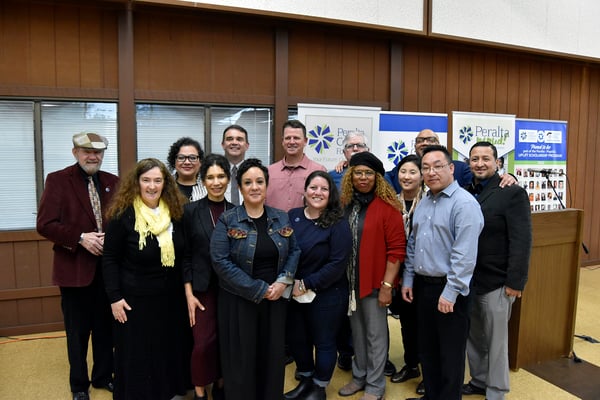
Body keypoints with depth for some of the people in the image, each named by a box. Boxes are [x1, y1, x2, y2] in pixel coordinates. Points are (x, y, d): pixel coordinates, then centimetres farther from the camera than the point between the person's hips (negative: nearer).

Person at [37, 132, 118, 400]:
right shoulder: (58, 180, -5)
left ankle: (103, 376, 36)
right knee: (78, 331, 12)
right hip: (75, 268, -3)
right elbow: (45, 224, -10)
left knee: (106, 327, 15)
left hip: (108, 266, 3)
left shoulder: (113, 182, 6)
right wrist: (80, 238, -21)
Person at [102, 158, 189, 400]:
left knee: (170, 350, 17)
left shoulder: (175, 212, -1)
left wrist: (186, 288, 8)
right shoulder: (123, 214, -13)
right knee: (137, 356, 10)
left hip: (170, 297, 4)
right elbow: (110, 259, -9)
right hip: (135, 298, -4)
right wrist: (115, 297, -12)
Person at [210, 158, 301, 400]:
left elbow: (294, 251, 8)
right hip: (239, 301, -3)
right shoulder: (227, 220, -7)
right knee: (242, 359, 7)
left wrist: (283, 281, -10)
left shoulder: (281, 218, 5)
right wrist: (258, 290, -17)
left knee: (273, 356, 13)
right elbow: (220, 261, -14)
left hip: (276, 300, 3)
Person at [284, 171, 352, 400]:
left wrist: (307, 285, -17)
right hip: (294, 294, 5)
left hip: (326, 296, -4)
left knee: (324, 342, 11)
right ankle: (306, 380, 42)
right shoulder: (292, 217, 0)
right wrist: (291, 283, -8)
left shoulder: (338, 224, -12)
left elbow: (337, 264, -17)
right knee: (296, 339, 17)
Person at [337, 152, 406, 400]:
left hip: (375, 281, -5)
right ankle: (359, 376, 35)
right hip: (350, 281, 5)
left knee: (375, 335, 7)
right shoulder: (345, 205, 5)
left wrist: (387, 285, -15)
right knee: (357, 332, 18)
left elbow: (396, 249, -13)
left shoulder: (387, 207, -11)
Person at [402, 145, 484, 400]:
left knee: (450, 354, 8)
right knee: (427, 349, 19)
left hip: (448, 288, -7)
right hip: (422, 285, 8)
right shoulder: (423, 203, 11)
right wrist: (408, 279, 12)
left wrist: (450, 292, -21)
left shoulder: (464, 203, -16)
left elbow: (465, 254, -21)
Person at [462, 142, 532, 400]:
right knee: (473, 336, 17)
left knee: (495, 340, 9)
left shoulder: (512, 193, -9)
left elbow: (521, 241, -13)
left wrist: (515, 282, -16)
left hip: (495, 282, -5)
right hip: (466, 280, 5)